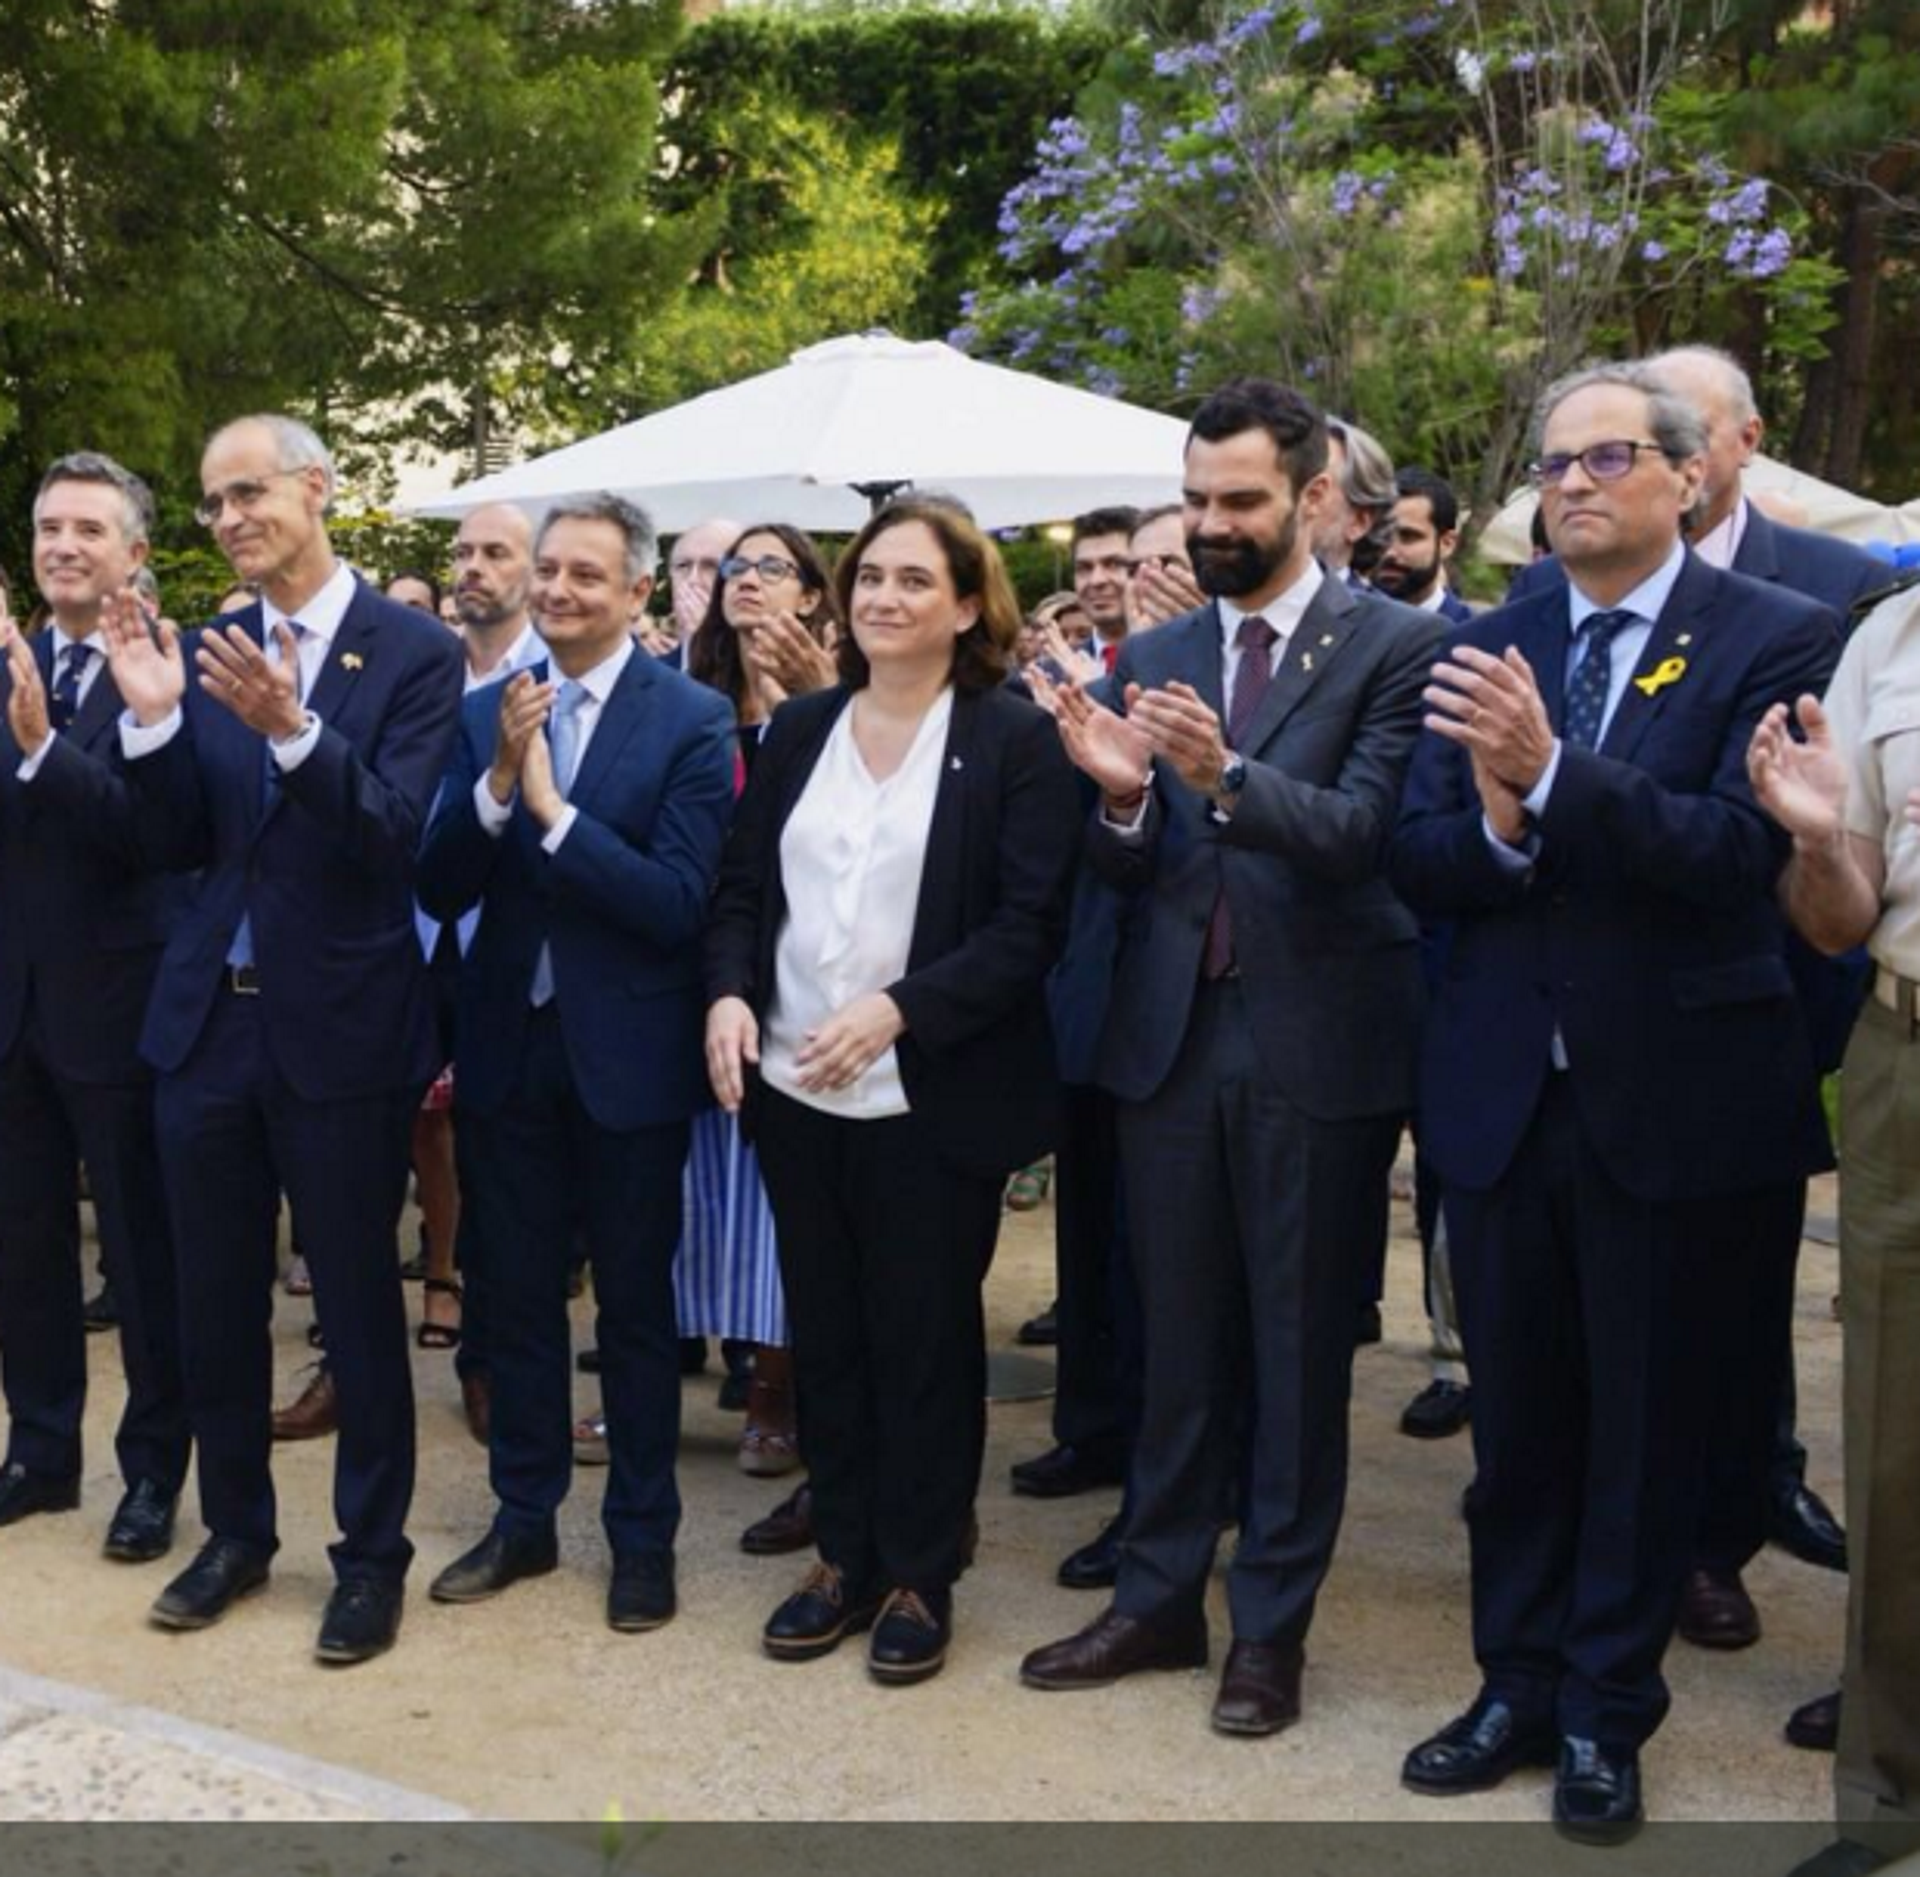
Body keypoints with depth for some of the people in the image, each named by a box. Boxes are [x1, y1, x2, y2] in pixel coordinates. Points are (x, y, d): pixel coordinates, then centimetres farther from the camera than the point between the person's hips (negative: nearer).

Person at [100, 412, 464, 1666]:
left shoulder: (417, 653, -9)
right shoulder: (209, 649, 5)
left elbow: (395, 836, -19)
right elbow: (179, 849, 4)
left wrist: (291, 728, -32)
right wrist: (153, 720, -12)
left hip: (340, 1028, -5)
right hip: (208, 1020, 5)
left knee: (359, 1303, 7)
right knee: (215, 1302, 15)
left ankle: (373, 1556, 22)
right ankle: (237, 1532, 33)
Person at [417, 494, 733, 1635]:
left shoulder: (692, 721, -10)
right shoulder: (486, 713, 2)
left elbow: (680, 904, -19)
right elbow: (440, 892, -3)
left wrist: (553, 808, -24)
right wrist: (497, 782, -19)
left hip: (626, 1052, -4)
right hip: (508, 1044, 4)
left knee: (635, 1301, 9)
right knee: (518, 1293, 15)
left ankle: (644, 1535, 24)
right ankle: (524, 1517, 31)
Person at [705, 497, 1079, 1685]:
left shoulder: (1013, 739, -7)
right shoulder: (800, 731, 10)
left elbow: (1031, 925, -13)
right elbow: (743, 890, 11)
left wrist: (897, 1009, -23)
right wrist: (730, 993, -8)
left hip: (932, 1099, -5)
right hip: (795, 1091, 5)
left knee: (925, 1339, 7)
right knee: (825, 1332, 13)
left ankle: (921, 1576, 21)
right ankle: (846, 1555, 28)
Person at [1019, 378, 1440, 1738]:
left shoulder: (1394, 647, -5)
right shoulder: (1156, 659, 8)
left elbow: (1360, 833, -18)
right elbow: (1129, 872, 4)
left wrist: (1225, 776, -33)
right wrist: (1121, 796, -17)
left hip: (1319, 1047, -4)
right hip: (1173, 1039, 4)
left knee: (1301, 1348, 7)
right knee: (1179, 1340, 13)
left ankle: (1274, 1625, 21)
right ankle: (1159, 1599, 26)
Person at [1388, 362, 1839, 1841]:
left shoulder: (1775, 640, -6)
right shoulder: (1486, 650, 6)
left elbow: (1742, 848, -19)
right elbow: (1420, 868, 1)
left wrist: (1551, 776, -29)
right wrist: (1496, 826, -21)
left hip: (1676, 1100, -3)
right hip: (1503, 1095, 3)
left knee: (1648, 1425, 10)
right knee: (1518, 1421, 14)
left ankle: (1606, 1715, 26)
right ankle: (1518, 1686, 31)